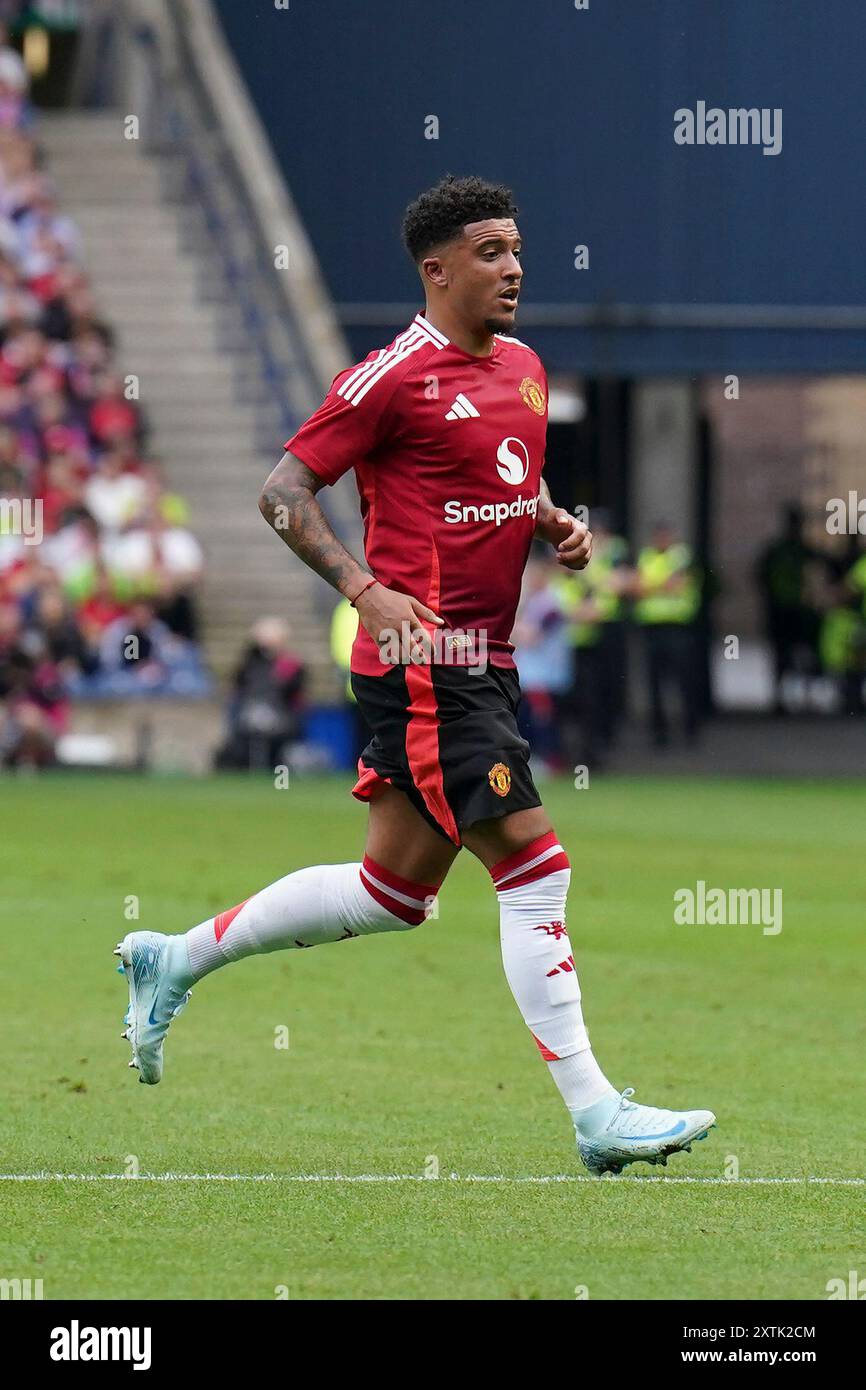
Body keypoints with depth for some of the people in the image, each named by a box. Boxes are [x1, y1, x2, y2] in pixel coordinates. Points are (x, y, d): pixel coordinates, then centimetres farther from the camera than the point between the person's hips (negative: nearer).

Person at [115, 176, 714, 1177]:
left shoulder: (524, 368, 15)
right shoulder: (395, 376, -11)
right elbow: (283, 492, -10)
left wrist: (557, 526, 8)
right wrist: (366, 591, -21)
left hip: (482, 666, 9)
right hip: (425, 661, -9)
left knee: (394, 890, 14)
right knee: (535, 868, -11)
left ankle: (176, 961, 28)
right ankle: (595, 1114, -9)